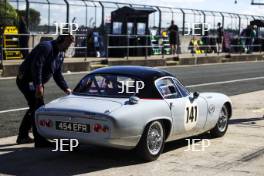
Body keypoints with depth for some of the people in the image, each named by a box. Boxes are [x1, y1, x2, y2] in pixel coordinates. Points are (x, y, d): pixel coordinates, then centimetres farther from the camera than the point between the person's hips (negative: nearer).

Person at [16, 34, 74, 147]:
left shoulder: (60, 54, 9)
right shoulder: (46, 47, -21)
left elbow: (57, 74, 12)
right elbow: (36, 66, -29)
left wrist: (66, 88, 1)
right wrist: (39, 86, -33)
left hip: (35, 82, 11)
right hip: (26, 80, -11)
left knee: (35, 108, 20)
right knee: (38, 108, -14)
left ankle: (22, 137, 33)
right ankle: (40, 141, -13)